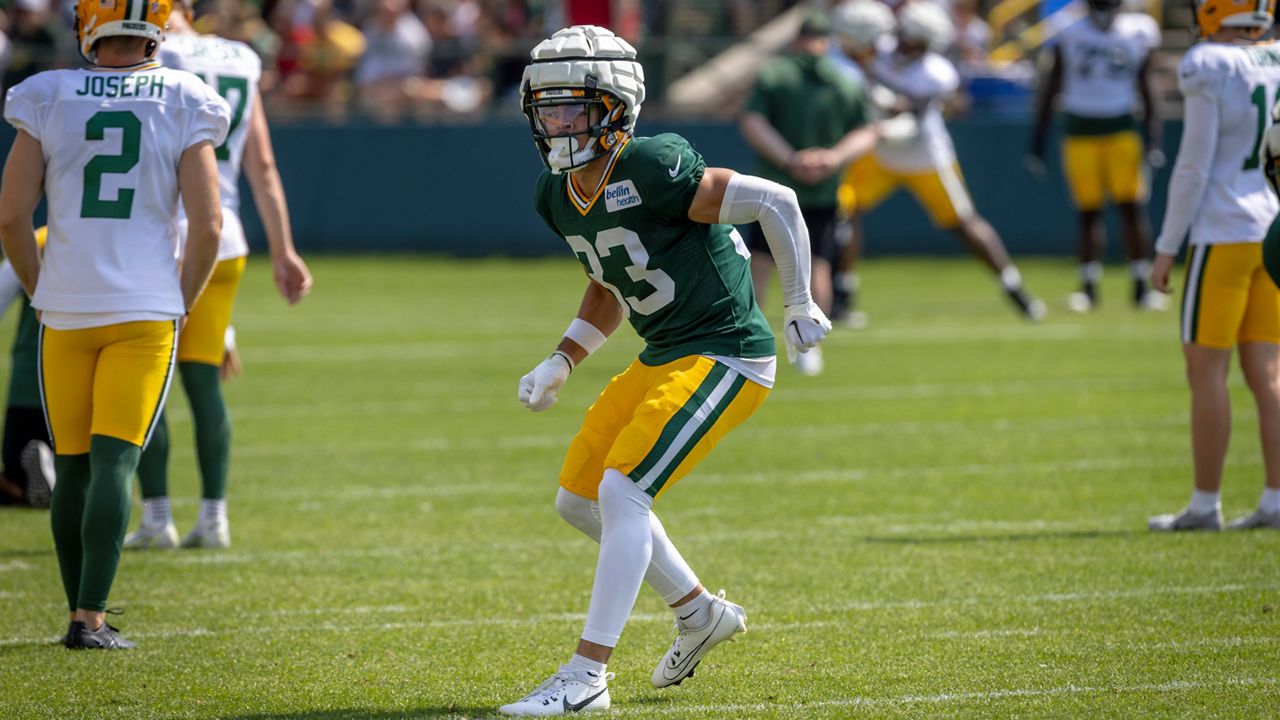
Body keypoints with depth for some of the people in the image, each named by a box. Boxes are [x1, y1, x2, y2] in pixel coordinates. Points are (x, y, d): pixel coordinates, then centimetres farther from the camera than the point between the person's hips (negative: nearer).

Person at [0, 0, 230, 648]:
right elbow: (207, 225, -5)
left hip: (66, 310, 1)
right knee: (114, 462, -4)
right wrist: (180, 304, 9)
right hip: (146, 312, -1)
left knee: (73, 466, 12)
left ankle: (82, 613, 15)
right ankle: (90, 618, -13)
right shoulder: (183, 107, -1)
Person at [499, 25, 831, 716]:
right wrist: (559, 364, 7)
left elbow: (776, 202, -18)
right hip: (660, 358, 9)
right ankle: (700, 612, 31)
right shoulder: (556, 198, 3)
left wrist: (799, 307, -10)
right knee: (579, 498, 13)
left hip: (723, 358, -9)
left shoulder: (650, 171, -23)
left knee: (621, 491, -19)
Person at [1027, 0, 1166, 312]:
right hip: (1080, 131, -1)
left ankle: (1141, 286, 0)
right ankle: (1089, 287, 7)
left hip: (1121, 131, 1)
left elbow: (1145, 91, 9)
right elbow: (1050, 91, 4)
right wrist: (1037, 143, 2)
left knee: (1133, 206, -7)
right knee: (1089, 212, -1)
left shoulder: (1137, 35, 1)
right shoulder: (1070, 37, -2)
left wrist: (1153, 140, 3)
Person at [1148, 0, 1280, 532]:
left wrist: (1166, 249, -6)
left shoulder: (1211, 73, -14)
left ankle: (1205, 505, 2)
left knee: (1206, 372, 1)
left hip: (1224, 233, -7)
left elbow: (1193, 169, -13)